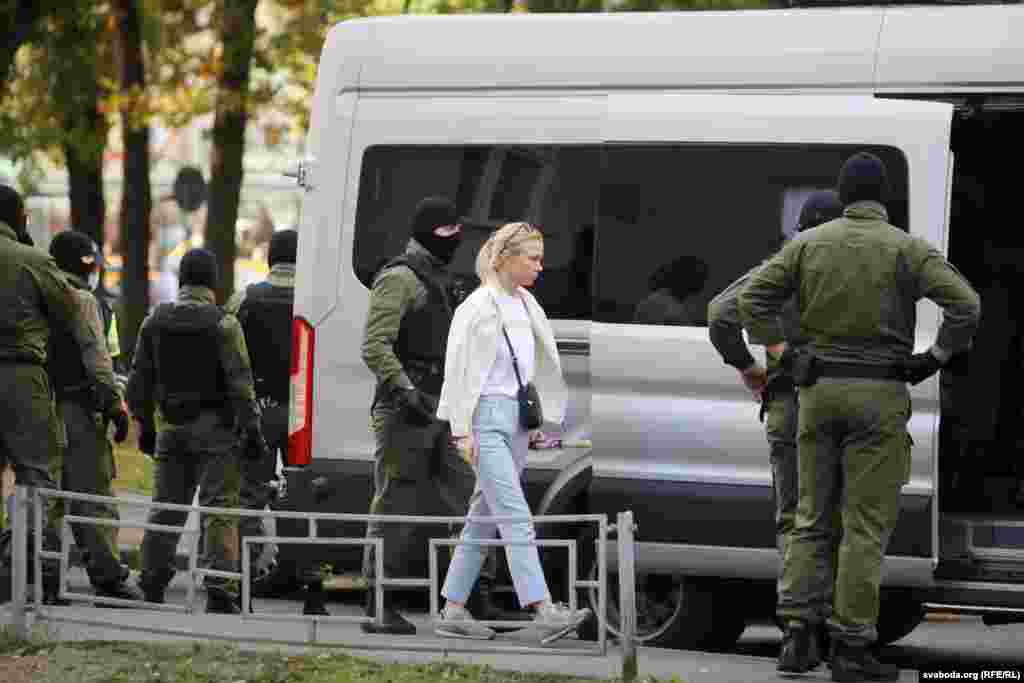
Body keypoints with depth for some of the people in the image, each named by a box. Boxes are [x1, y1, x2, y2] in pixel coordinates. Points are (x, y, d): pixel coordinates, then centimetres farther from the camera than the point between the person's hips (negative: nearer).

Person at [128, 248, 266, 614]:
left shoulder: (155, 322, 6)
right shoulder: (222, 324, -10)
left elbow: (140, 379, 11)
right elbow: (239, 381, -13)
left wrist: (144, 425, 20)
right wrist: (251, 428, -8)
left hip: (171, 429, 5)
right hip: (215, 429, -5)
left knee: (165, 507, 12)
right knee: (219, 508, -5)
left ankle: (152, 588, 15)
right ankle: (219, 592, -12)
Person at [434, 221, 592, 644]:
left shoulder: (526, 305, 10)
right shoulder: (478, 307, -11)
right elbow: (458, 369, -11)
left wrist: (542, 419, 12)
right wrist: (462, 430, -13)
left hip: (517, 418, 8)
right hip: (487, 418, -8)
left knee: (485, 518, 10)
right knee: (516, 516, -14)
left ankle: (453, 612, 16)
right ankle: (544, 612, -21)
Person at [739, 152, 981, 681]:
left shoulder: (808, 243, 4)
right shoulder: (906, 249, -4)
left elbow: (752, 298, 0)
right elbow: (965, 305, -14)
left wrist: (783, 355, 4)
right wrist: (935, 358, -2)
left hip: (818, 388, 3)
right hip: (879, 395, -3)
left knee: (813, 518, 12)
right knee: (866, 525, 0)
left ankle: (796, 633, 2)